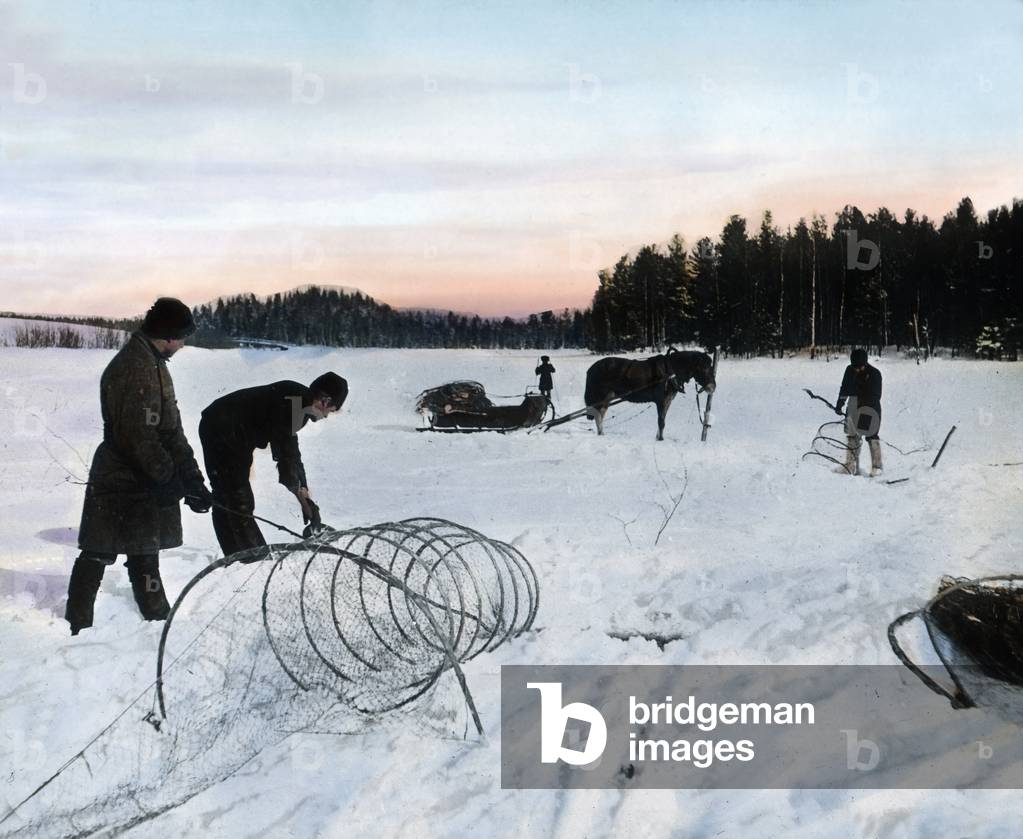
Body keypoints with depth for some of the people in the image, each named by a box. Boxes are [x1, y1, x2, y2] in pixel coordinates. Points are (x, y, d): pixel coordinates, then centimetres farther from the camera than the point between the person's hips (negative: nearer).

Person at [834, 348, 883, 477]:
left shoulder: (874, 373, -14)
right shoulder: (850, 370, -1)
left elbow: (876, 395, -14)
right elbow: (844, 389, 11)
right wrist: (839, 404, 6)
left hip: (870, 408, -5)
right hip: (854, 407, 5)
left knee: (872, 436, -7)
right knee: (852, 436, 5)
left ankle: (876, 466, 0)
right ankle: (851, 466, 11)